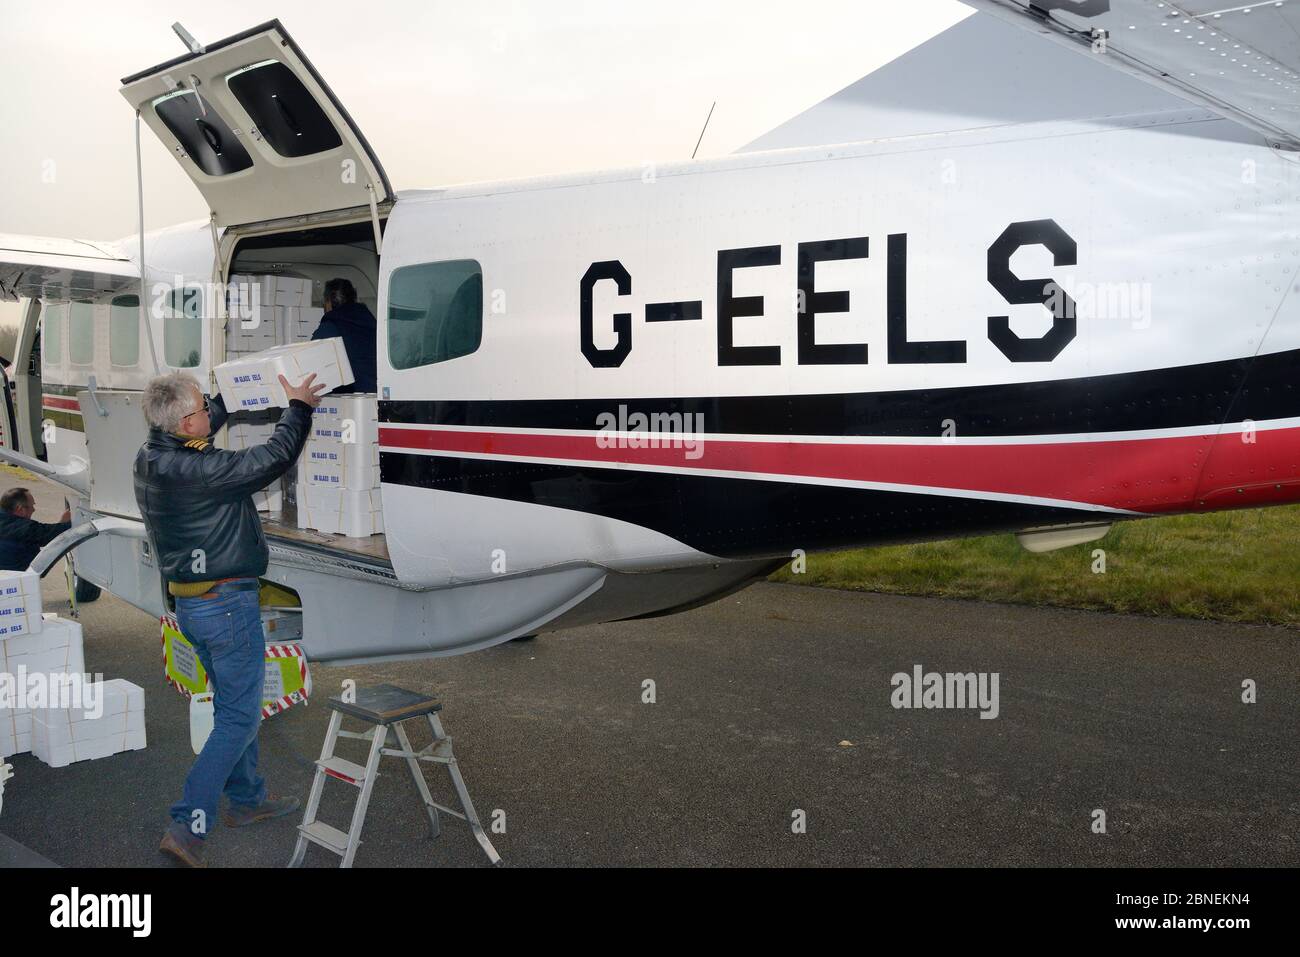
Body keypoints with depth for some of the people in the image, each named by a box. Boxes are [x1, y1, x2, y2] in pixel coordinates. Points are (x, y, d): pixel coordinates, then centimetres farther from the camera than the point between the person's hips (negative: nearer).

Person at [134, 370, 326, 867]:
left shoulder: (150, 457, 0)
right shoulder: (199, 469, -26)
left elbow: (204, 429, 21)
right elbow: (275, 455, -18)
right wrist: (298, 406, -2)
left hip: (188, 601, 10)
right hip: (227, 606, -9)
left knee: (234, 703, 23)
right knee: (238, 719, 0)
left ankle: (246, 798, 37)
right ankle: (188, 827, -1)